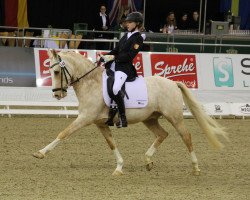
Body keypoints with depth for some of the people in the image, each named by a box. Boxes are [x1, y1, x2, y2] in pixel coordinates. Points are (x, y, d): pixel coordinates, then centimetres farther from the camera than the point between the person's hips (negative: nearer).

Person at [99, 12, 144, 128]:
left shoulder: (138, 39, -7)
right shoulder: (127, 35, 19)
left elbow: (129, 56, -16)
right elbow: (117, 50, 18)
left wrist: (112, 57, -21)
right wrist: (105, 57, 3)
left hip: (125, 67, -10)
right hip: (115, 65, 10)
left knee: (116, 89, -31)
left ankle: (122, 118, -23)